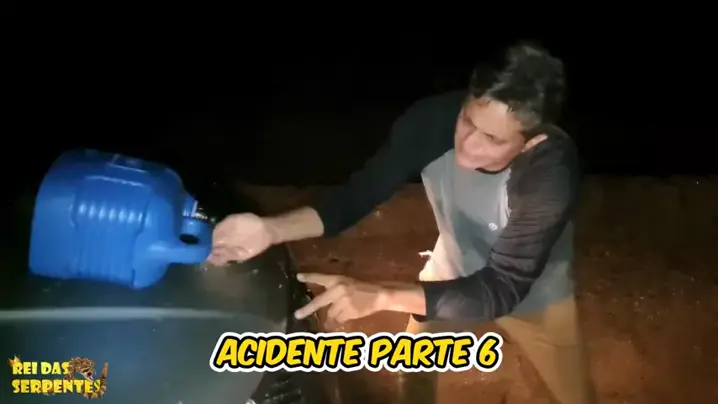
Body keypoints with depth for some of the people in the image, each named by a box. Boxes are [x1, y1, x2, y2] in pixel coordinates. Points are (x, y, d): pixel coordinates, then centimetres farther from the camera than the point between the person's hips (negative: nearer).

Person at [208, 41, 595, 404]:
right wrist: (272, 229, -39)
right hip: (454, 270, 3)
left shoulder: (551, 170, -40)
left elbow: (502, 289, -41)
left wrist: (379, 295, -52)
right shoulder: (431, 121, -31)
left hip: (532, 295, -2)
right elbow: (357, 194, -22)